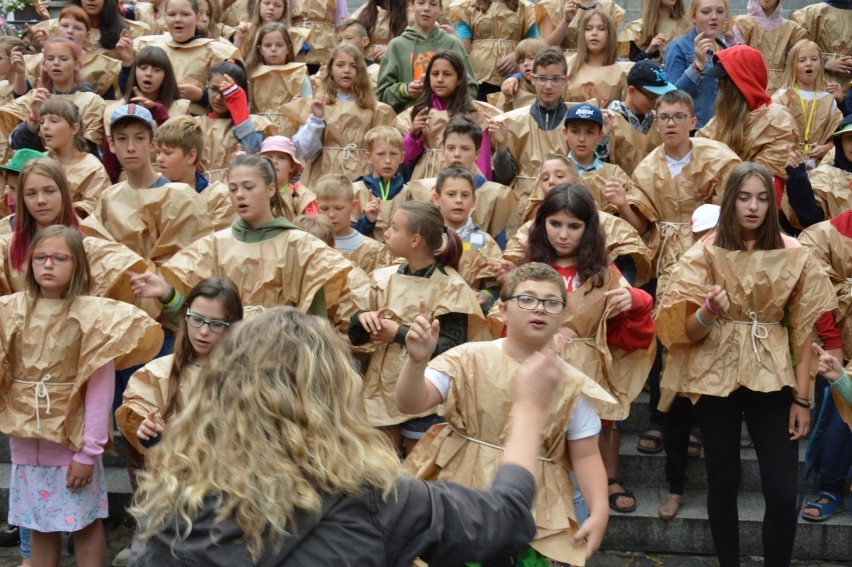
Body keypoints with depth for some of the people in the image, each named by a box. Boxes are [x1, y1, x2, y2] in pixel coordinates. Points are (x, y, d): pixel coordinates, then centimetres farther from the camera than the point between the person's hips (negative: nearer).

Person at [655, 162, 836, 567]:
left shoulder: (793, 255, -1)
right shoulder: (705, 253, -3)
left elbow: (802, 331, 2)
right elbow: (688, 332, -5)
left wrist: (802, 398, -1)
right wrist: (709, 311, -27)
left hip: (772, 379, 0)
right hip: (715, 379, 0)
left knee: (783, 491, -5)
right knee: (723, 482, 6)